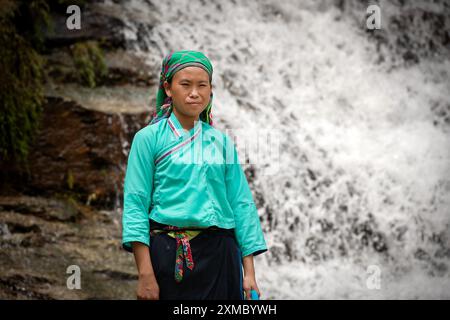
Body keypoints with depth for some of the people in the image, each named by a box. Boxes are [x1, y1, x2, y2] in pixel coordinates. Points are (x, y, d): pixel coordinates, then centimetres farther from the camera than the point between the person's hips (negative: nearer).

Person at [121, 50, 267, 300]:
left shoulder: (222, 142, 10)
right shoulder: (149, 138, 0)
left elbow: (241, 204, 8)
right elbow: (135, 204, -5)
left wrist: (249, 272, 2)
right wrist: (145, 273, -14)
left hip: (220, 256, 3)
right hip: (170, 254, -3)